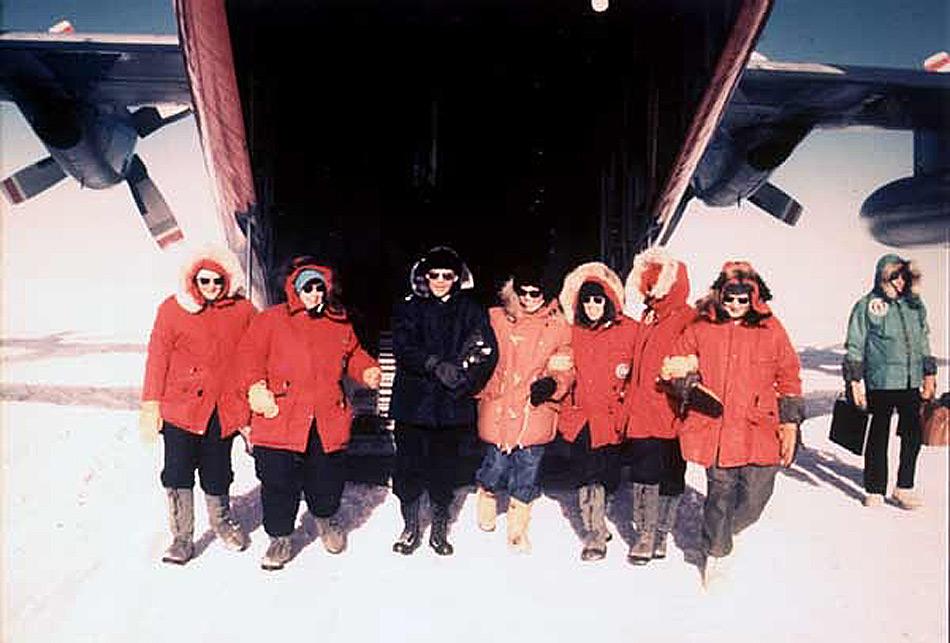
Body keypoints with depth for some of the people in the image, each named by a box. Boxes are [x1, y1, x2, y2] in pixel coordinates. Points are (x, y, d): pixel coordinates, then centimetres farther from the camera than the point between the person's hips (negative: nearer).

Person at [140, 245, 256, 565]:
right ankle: (182, 538, 13)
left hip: (224, 406, 1)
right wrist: (151, 404, -3)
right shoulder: (173, 309, -2)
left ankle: (221, 521, 38)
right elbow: (158, 357, -1)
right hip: (180, 404, -1)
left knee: (217, 470, 13)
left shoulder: (243, 310, 2)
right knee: (178, 472, -3)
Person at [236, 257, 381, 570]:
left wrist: (367, 370, 2)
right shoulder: (272, 319, 1)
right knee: (279, 482, 2)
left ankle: (326, 517, 44)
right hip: (280, 418, -3)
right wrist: (255, 386, -15)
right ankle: (280, 538, 23)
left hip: (328, 419, 3)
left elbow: (353, 354, 22)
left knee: (328, 478, 12)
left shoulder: (339, 322, 12)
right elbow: (249, 352, -2)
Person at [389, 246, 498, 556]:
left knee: (445, 470, 8)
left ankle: (439, 531, 26)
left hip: (452, 404, 0)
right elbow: (403, 348, -9)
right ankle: (410, 528, 25)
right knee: (409, 467, 5)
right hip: (412, 402, 0)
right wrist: (436, 365, -23)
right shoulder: (408, 308, 5)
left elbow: (489, 351, -5)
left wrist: (464, 377, -20)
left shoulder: (470, 310, 5)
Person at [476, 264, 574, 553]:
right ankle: (486, 496, 37)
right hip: (498, 407, -1)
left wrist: (552, 384, -10)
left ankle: (518, 531, 25)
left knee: (528, 470, 5)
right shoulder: (496, 319, 3)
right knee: (496, 463, 0)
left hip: (536, 409, 1)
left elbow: (566, 369, 8)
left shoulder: (558, 326, 4)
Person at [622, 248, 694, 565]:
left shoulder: (688, 319, -8)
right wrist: (631, 402, 20)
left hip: (670, 414, -6)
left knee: (669, 477, 4)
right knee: (643, 474, 8)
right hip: (642, 413, 6)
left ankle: (659, 536, 16)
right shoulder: (648, 318, 15)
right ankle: (645, 534, 19)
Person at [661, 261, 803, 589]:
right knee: (720, 492, 4)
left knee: (753, 499, 5)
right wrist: (684, 374, -10)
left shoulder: (771, 329, 3)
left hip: (759, 430, 1)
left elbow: (789, 377, 8)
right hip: (714, 427, 0)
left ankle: (721, 533, 37)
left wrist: (790, 423, 4)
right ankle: (716, 554, 26)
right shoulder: (700, 328, 3)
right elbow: (674, 367, 13)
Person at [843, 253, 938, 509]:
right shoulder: (867, 306, -6)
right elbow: (855, 347, -5)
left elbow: (923, 342, 19)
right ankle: (874, 490, 16)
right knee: (879, 435, 5)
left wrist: (929, 373, 17)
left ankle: (904, 488, 19)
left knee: (913, 435, 4)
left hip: (911, 382, 5)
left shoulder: (915, 304, 10)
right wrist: (856, 381, -8)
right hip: (881, 383, -5)